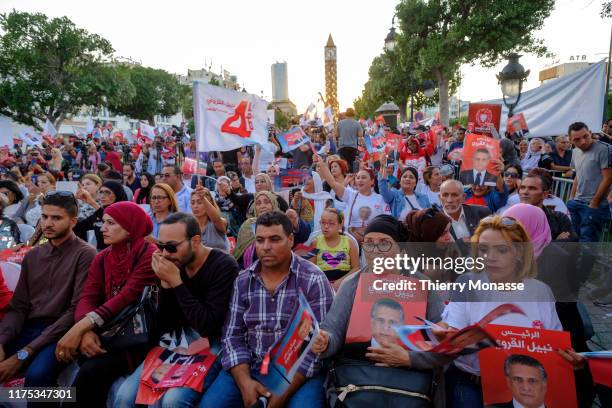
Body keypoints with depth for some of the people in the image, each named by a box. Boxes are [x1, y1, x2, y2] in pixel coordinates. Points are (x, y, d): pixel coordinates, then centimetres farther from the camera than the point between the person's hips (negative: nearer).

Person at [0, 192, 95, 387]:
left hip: (61, 333, -5)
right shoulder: (32, 255, 14)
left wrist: (24, 353, -17)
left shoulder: (84, 254, -8)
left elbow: (76, 310, -14)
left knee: (36, 375, -32)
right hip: (28, 329, 5)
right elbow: (18, 307, 11)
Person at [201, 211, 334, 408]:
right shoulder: (242, 281, 3)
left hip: (300, 374, -3)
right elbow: (233, 336, 3)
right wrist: (244, 381, -12)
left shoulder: (314, 281, -9)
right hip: (249, 369, 3)